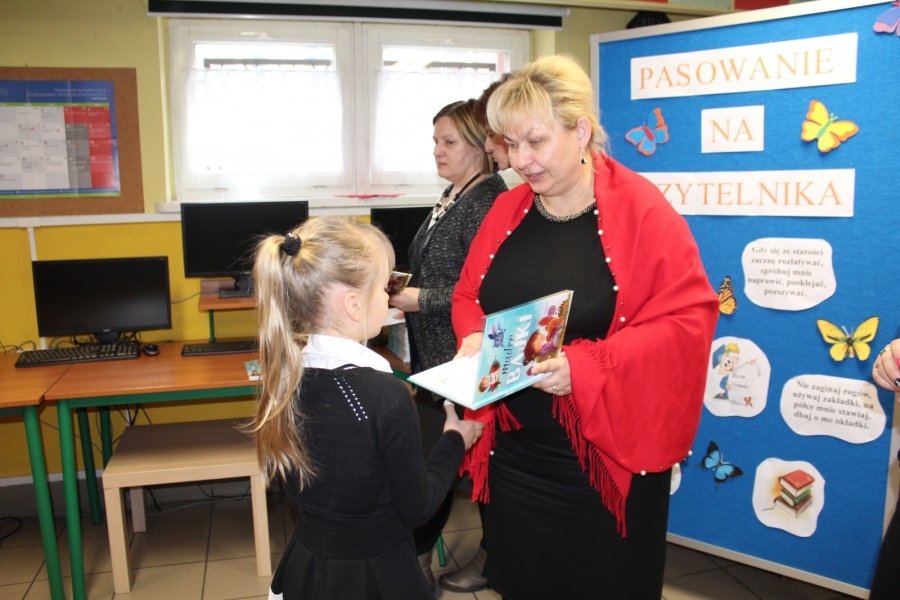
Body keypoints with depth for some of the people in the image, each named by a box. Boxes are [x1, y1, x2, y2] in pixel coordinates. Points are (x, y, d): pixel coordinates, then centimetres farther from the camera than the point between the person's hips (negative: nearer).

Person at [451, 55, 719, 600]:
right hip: (513, 452, 5)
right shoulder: (507, 211, 5)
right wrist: (473, 337, -9)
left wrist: (585, 366, -26)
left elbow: (687, 318, -16)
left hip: (606, 456, -4)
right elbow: (468, 294, 14)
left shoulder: (640, 209, -10)